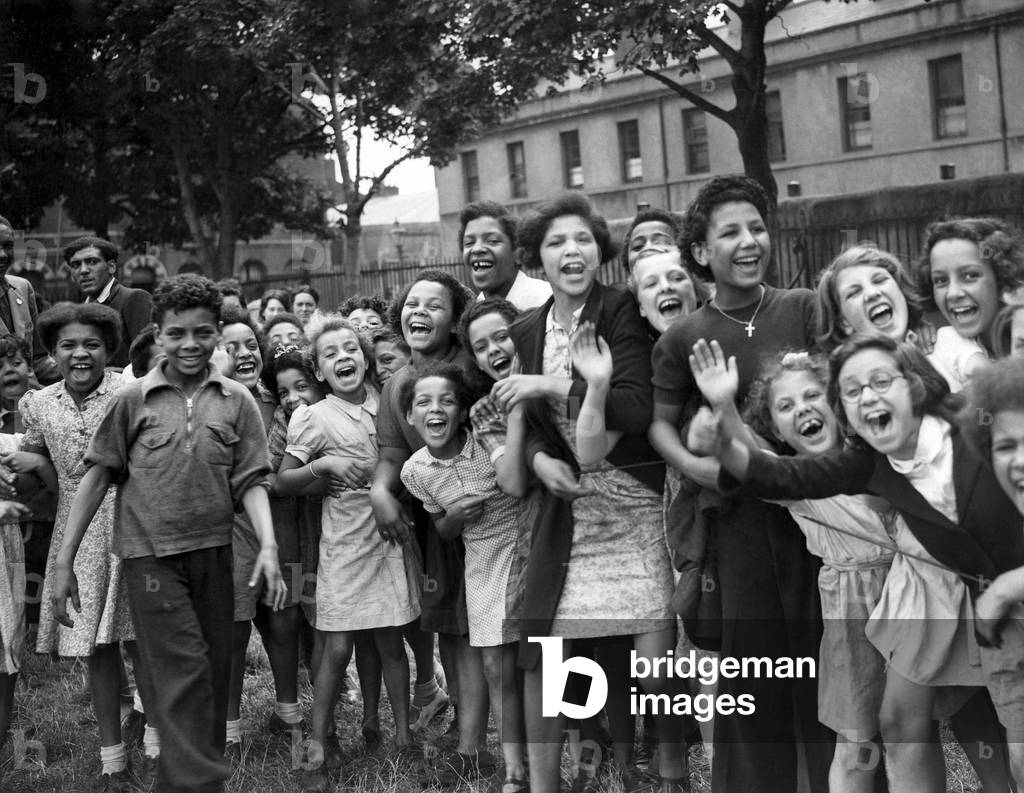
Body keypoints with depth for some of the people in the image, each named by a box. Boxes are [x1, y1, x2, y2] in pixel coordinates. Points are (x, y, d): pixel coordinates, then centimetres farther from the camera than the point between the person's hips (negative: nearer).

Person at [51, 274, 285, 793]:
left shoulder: (236, 402, 4)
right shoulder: (133, 399, 0)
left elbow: (250, 481, 2)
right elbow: (98, 477, 2)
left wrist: (268, 546, -14)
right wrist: (64, 561, 0)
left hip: (214, 554, 3)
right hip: (151, 554, -3)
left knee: (214, 673, 9)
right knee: (183, 673, -9)